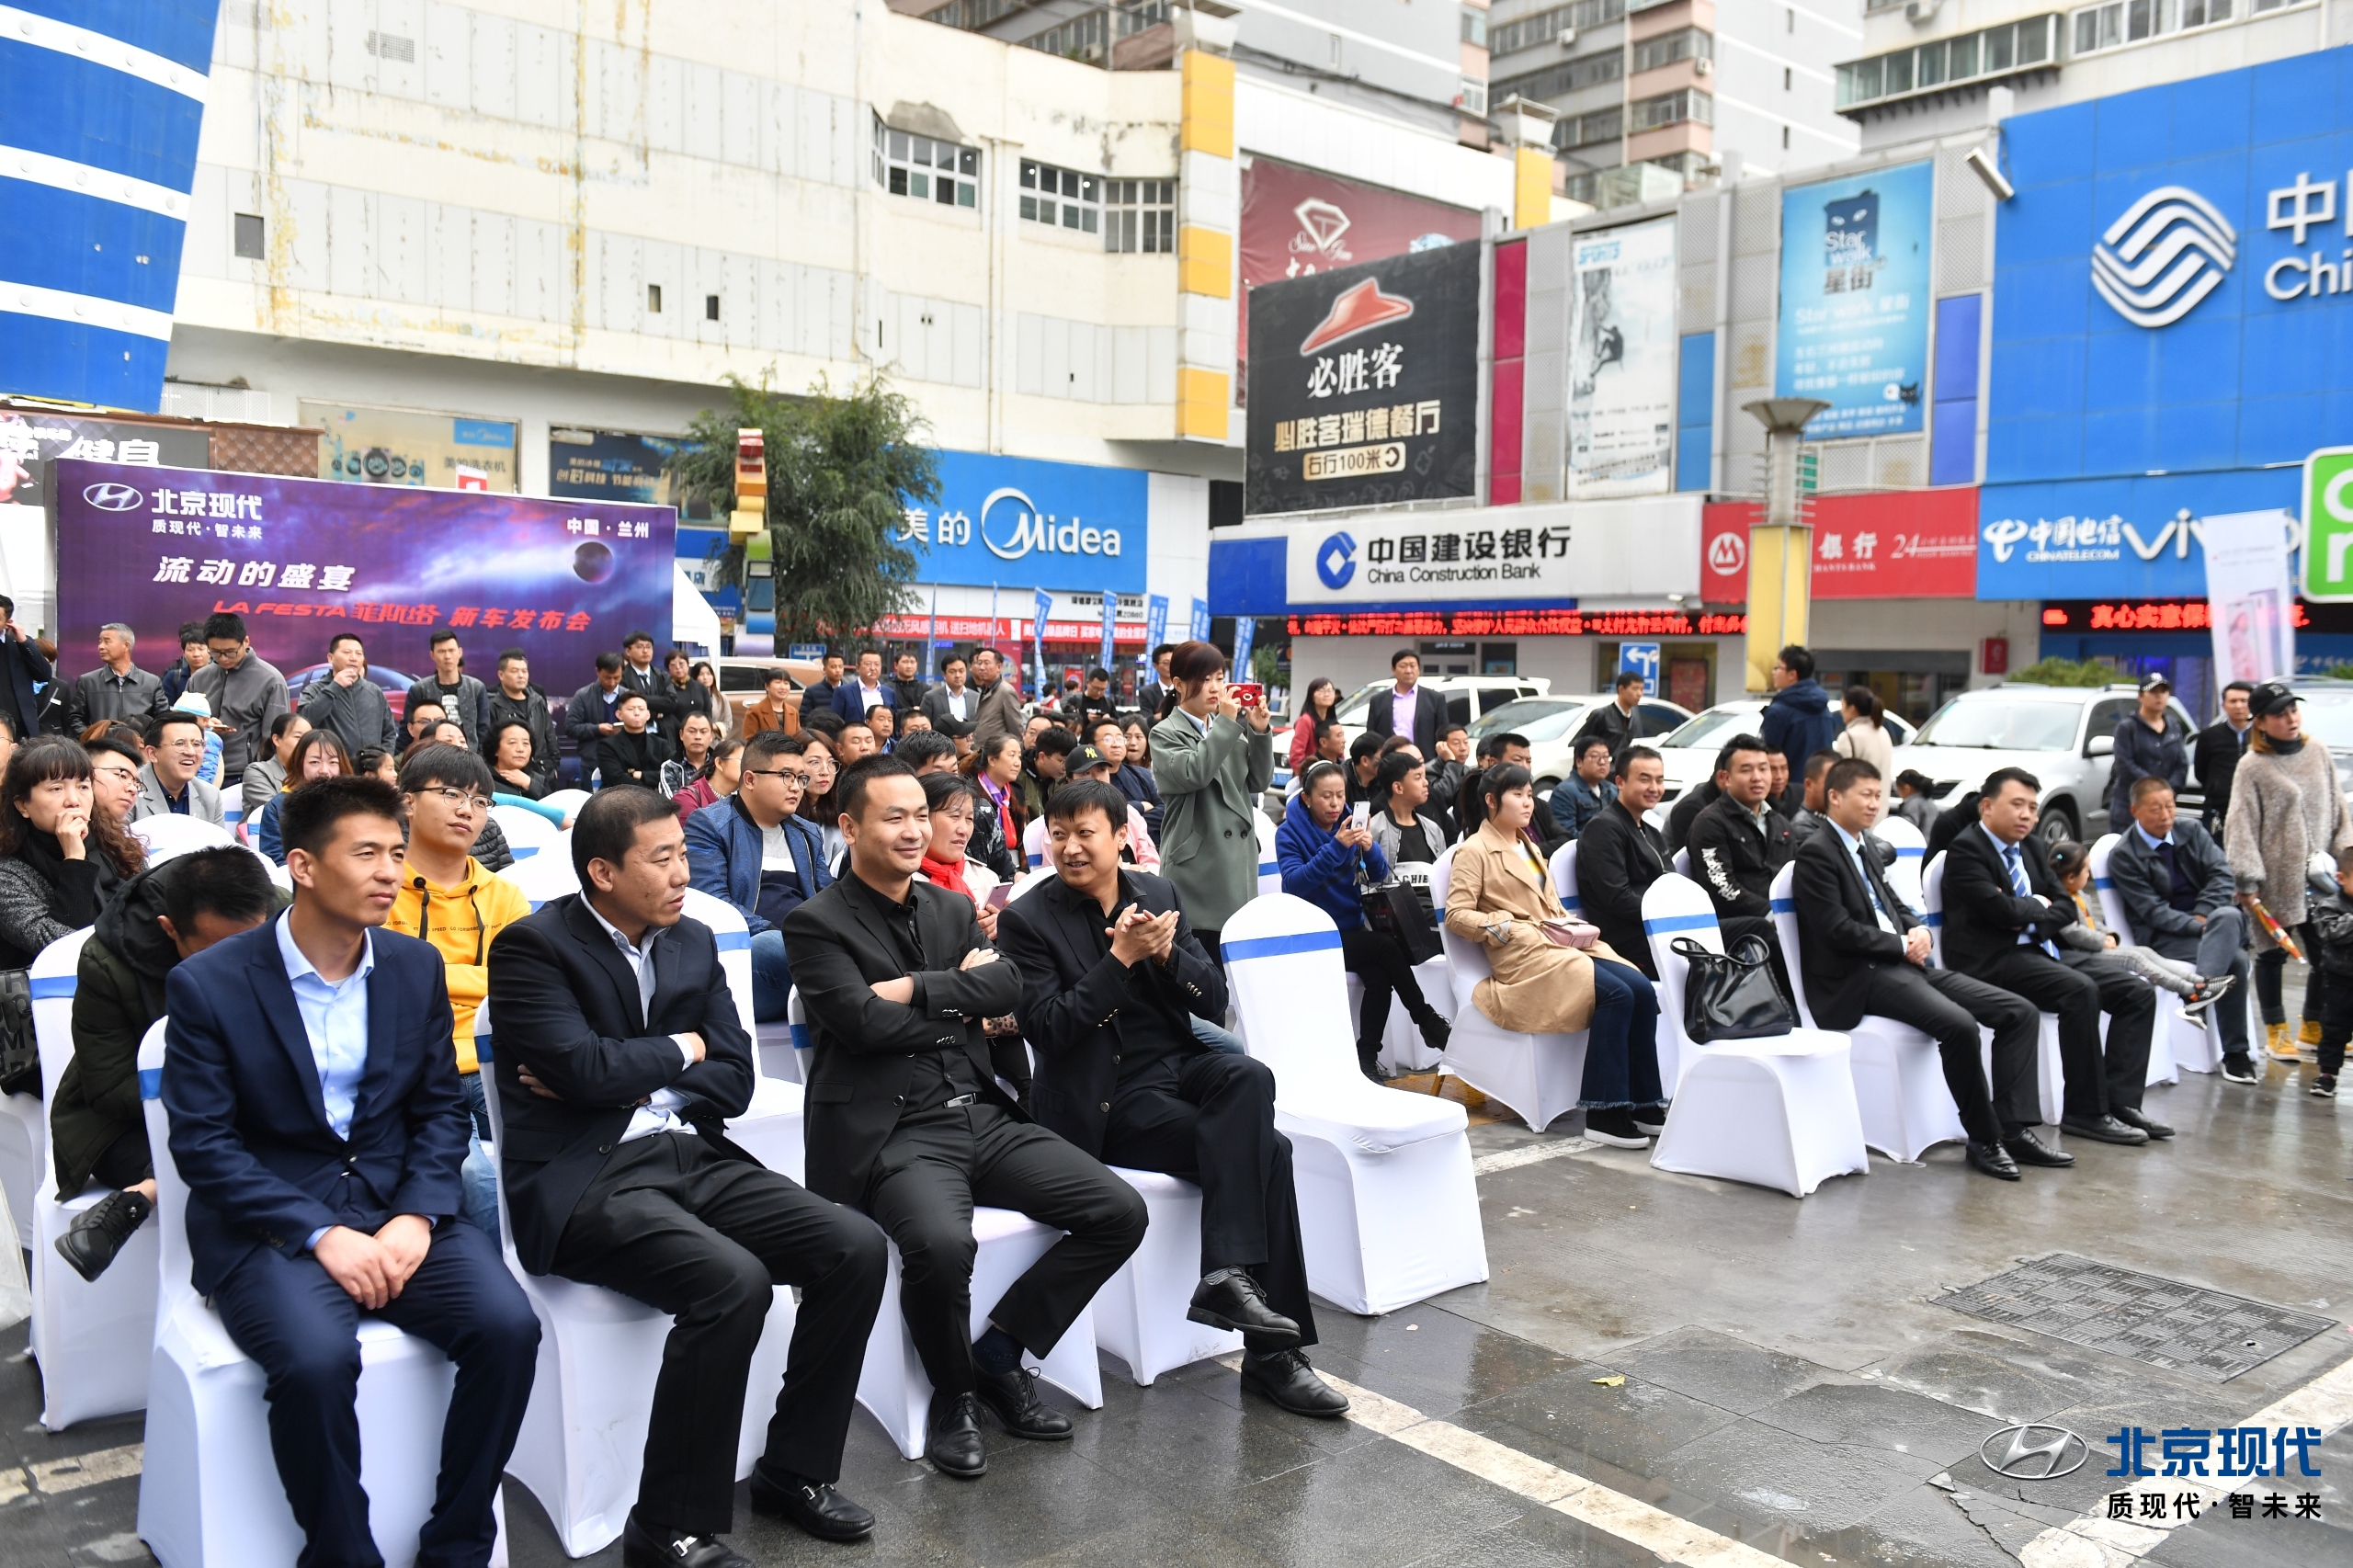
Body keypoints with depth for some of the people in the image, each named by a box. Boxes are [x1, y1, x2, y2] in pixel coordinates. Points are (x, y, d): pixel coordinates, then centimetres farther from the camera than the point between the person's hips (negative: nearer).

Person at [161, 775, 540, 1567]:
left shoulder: (416, 966, 6)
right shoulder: (207, 984, -6)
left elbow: (440, 1108, 8)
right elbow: (203, 1144, -9)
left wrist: (417, 1216, -10)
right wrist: (320, 1234, -18)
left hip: (397, 1208, 3)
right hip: (268, 1222, -3)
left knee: (507, 1325, -21)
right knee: (316, 1359, -32)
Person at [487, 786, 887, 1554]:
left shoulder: (694, 941, 12)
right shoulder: (532, 945, -6)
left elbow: (734, 1081, 7)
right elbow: (584, 1066, -19)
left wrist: (627, 1082, -7)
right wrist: (682, 1050, -2)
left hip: (695, 1157, 7)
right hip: (586, 1177, -6)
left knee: (857, 1248, -11)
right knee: (733, 1281, -31)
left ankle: (794, 1470, 7)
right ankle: (669, 1525, -13)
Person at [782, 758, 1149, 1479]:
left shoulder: (953, 909, 17)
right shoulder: (816, 924, -1)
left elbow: (1008, 988, 0)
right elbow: (865, 1022, -15)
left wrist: (915, 988, -11)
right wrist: (962, 1001, -3)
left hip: (983, 1114, 6)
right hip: (894, 1130, -6)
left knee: (1120, 1211, -7)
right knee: (941, 1243, -35)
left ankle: (999, 1354, 8)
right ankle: (954, 1394, -3)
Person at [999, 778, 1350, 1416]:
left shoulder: (1157, 892, 8)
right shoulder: (1028, 920, -6)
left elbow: (1214, 1002, 6)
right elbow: (1046, 1030, -15)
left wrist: (1166, 953, -14)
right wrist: (1121, 958, -21)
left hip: (1180, 1063, 5)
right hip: (1109, 1098, -5)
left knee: (1249, 1078, -30)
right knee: (1267, 1151, -24)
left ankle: (1227, 1275, -28)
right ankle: (1272, 1352, -17)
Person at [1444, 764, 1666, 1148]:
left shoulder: (1528, 846, 27)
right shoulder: (1475, 851, 1)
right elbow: (1455, 915, -8)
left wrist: (1567, 922, 7)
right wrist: (1502, 926, -19)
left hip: (1561, 943, 8)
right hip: (1522, 956, -8)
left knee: (1643, 991, -17)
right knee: (1616, 994, -28)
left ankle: (1644, 1104, -11)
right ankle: (1602, 1114, -22)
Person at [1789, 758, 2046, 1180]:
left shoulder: (1865, 849, 21)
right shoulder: (1816, 854, -8)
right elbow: (1839, 930, -16)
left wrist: (1918, 930, 2)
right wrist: (1902, 945, -9)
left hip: (1902, 965, 10)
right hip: (1857, 977, -10)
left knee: (2020, 1012, -2)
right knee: (1959, 1024, -31)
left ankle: (2014, 1128, -3)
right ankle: (1983, 1140, -14)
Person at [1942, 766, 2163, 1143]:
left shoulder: (2032, 849, 19)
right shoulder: (1966, 850, -8)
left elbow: (2066, 906, 14)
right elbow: (2001, 910, -20)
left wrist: (2033, 921, -7)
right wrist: (2040, 905, 0)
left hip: (2040, 951, 9)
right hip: (1992, 961, -9)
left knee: (2137, 992, -3)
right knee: (2080, 990, -30)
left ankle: (2121, 1100, -6)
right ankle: (2086, 1112, -21)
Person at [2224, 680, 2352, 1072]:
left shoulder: (2317, 754, 7)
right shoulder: (2252, 766, -8)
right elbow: (2241, 826, -10)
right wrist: (2247, 880, -15)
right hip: (2275, 879, -4)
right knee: (2272, 954, 6)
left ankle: (2313, 1025, 27)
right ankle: (2276, 1032, 19)